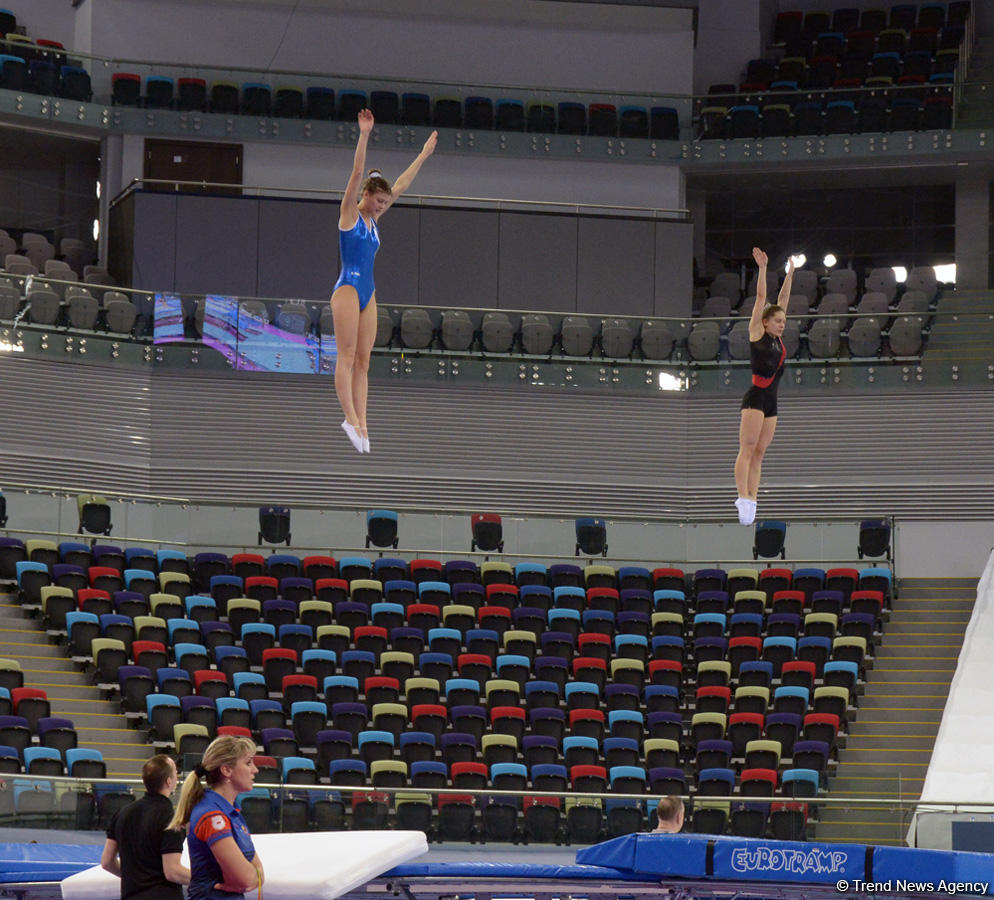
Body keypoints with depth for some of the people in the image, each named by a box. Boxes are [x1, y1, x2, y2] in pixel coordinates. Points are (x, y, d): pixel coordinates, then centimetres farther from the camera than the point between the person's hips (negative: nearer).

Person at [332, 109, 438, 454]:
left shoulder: (372, 219, 16)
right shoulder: (349, 214, -2)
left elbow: (401, 185, 23)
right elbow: (356, 175, -12)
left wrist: (423, 155, 28)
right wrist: (364, 136, -20)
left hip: (367, 294, 8)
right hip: (348, 289, -8)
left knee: (362, 360, 2)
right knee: (347, 356, -12)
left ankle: (359, 421, -2)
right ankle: (351, 418, -18)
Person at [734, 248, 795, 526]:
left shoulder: (777, 339, 15)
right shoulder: (757, 334, -1)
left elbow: (782, 301, 20)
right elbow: (761, 298, -3)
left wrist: (790, 275, 22)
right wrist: (762, 268, -4)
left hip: (771, 400, 7)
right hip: (755, 396, -7)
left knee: (759, 453, 4)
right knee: (747, 449, -12)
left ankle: (751, 499, 2)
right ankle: (744, 497, -20)